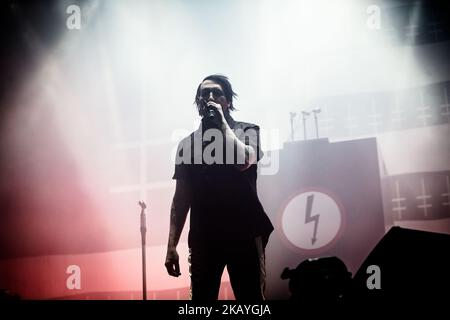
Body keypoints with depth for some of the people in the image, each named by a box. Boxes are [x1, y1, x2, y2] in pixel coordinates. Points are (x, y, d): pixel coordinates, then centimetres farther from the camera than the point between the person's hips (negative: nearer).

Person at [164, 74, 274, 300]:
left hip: (244, 234, -2)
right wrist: (171, 245, 3)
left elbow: (243, 161, -17)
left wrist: (222, 122, -6)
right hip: (203, 239, 3)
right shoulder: (188, 143, 13)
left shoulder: (247, 131, 6)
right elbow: (181, 198, 11)